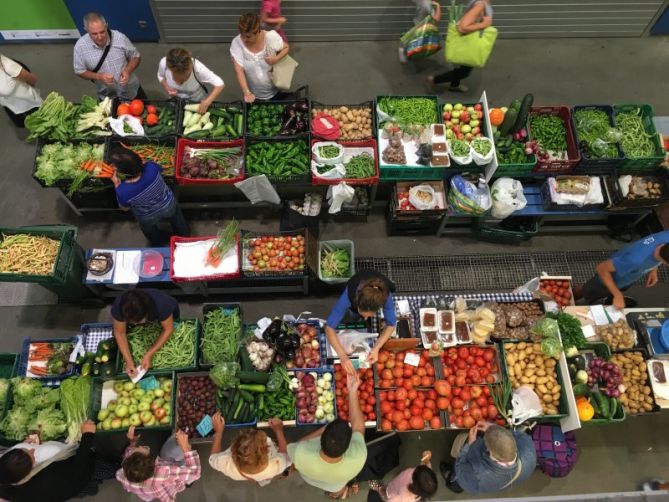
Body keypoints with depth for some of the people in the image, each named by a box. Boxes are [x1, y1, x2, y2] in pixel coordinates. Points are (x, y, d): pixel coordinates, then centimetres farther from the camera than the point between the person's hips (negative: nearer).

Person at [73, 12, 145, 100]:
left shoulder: (120, 38, -20)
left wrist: (127, 71, -25)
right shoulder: (80, 46, -18)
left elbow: (135, 56, -5)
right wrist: (99, 76, -25)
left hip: (131, 91, 0)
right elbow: (80, 71, -7)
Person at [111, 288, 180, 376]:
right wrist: (128, 360, -37)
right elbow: (119, 333, -27)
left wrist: (149, 355, -41)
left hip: (168, 317, -2)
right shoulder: (118, 306, -40)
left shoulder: (161, 304, -47)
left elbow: (168, 329, -34)